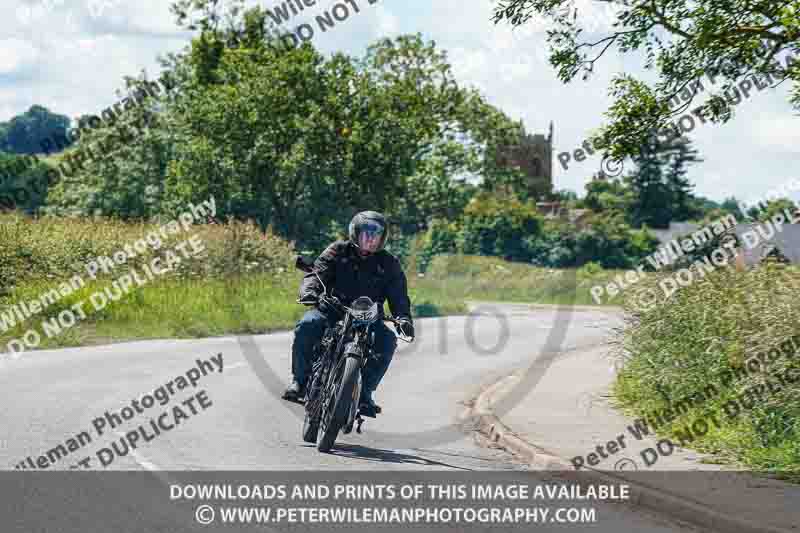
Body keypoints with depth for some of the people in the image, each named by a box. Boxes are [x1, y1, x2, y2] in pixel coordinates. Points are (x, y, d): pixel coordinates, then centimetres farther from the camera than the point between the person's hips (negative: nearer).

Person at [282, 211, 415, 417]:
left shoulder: (389, 264, 8)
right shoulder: (338, 251, 4)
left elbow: (398, 296, 2)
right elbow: (317, 273, -8)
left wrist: (404, 318, -19)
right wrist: (310, 291, -31)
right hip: (331, 311, -1)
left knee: (387, 340, -28)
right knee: (307, 325, -31)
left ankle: (365, 391, -15)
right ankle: (299, 378, -13)